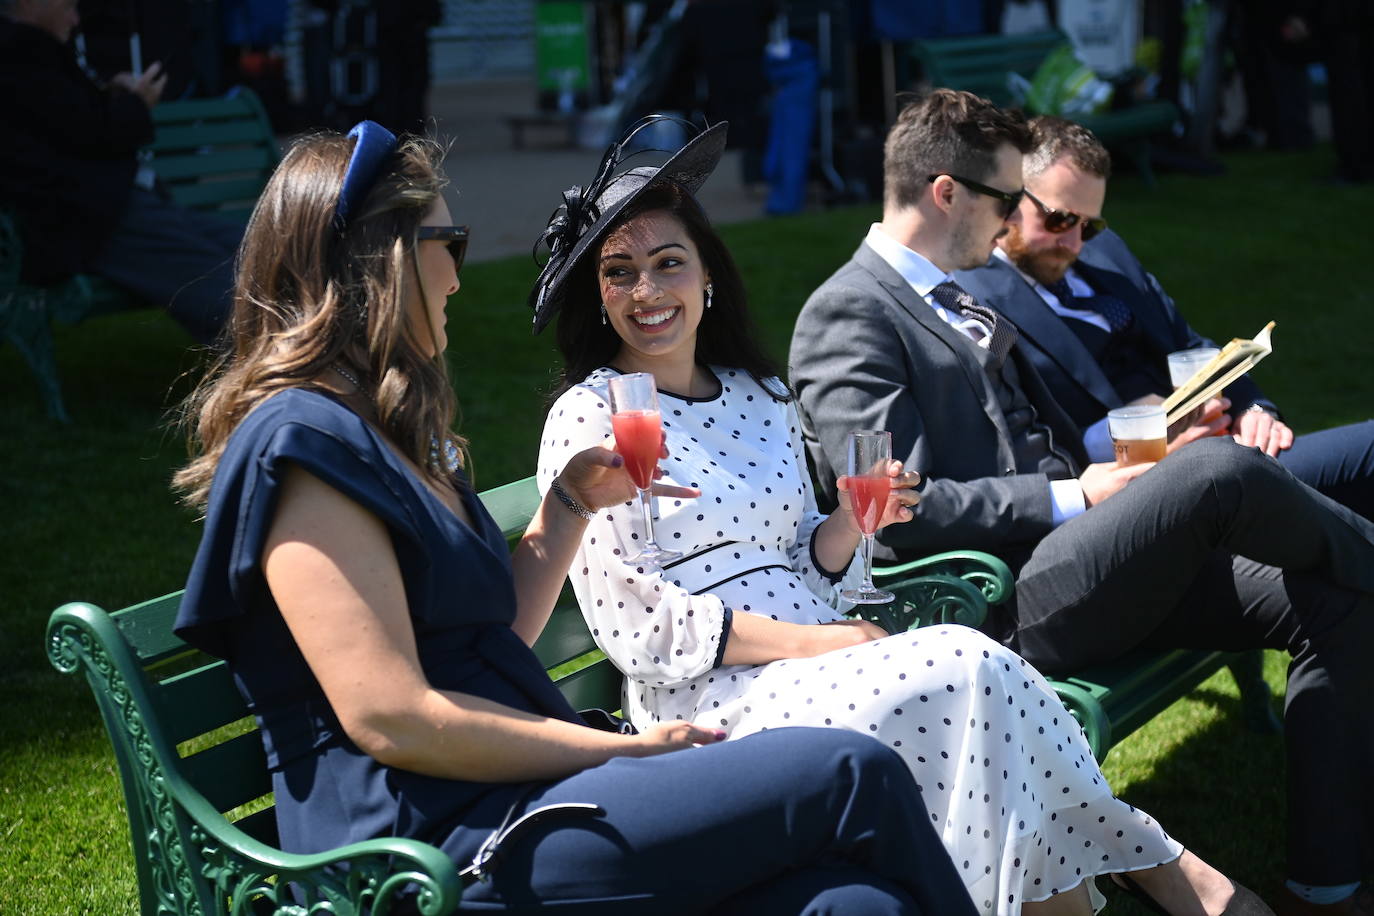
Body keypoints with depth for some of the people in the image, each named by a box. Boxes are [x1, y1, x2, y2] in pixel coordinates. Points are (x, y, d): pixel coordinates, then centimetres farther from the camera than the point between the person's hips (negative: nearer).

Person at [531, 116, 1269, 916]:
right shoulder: (589, 420, -4)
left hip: (810, 666, 6)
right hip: (710, 703, -6)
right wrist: (814, 640, -15)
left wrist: (849, 524, -4)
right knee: (969, 669, -25)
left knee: (979, 685, -26)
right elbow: (636, 627, -11)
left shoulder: (763, 398, 15)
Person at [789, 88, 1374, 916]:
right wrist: (1071, 496, -13)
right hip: (1006, 603, -9)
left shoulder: (965, 301, 23)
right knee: (1220, 470, -28)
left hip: (1082, 558, 9)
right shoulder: (846, 316, -6)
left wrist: (1125, 444, 9)